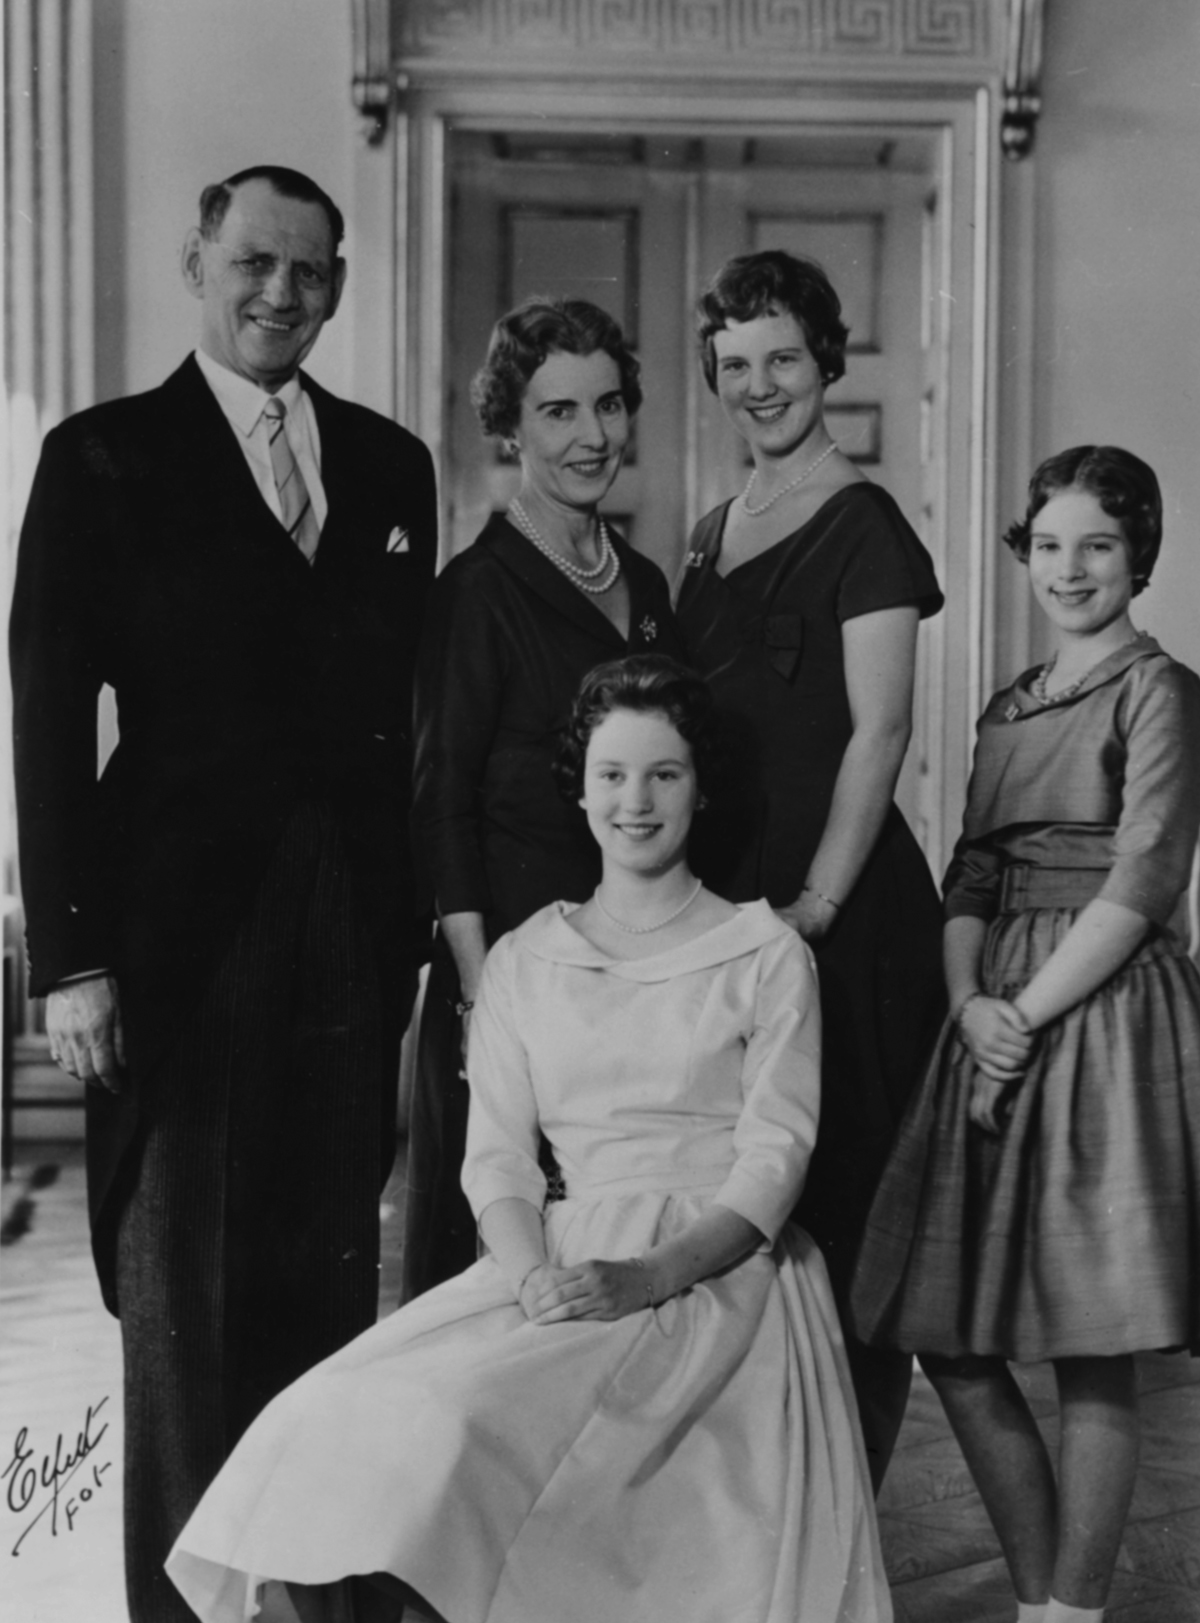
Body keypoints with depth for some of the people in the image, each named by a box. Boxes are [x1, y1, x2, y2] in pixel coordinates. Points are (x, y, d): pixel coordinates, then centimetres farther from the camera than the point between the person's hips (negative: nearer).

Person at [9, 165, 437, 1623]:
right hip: (185, 935, -3)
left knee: (335, 1273, 9)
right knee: (185, 1292, 4)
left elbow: (408, 705, 11)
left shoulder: (390, 464, 12)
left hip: (355, 936, 4)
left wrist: (423, 912, 4)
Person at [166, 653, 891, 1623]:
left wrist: (644, 1277, -18)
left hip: (713, 1274, -3)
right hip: (561, 1264, 3)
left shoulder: (766, 955, 7)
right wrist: (533, 1274, -13)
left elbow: (775, 1155, -2)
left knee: (456, 1429, -30)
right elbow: (497, 1154, 9)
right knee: (344, 1423, -25)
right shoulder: (523, 961, 16)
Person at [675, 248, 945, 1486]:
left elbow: (879, 730, -13)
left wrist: (816, 903, -18)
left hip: (841, 911, -7)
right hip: (719, 903, 7)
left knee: (840, 1209, -1)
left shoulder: (862, 527, -6)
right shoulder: (712, 537, 16)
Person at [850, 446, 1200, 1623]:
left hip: (1104, 1021, -7)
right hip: (999, 1024, 7)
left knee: (1092, 1361, -2)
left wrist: (1027, 1015, -14)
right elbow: (970, 878, 12)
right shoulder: (1009, 707, 17)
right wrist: (971, 1002, -6)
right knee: (952, 1345, 7)